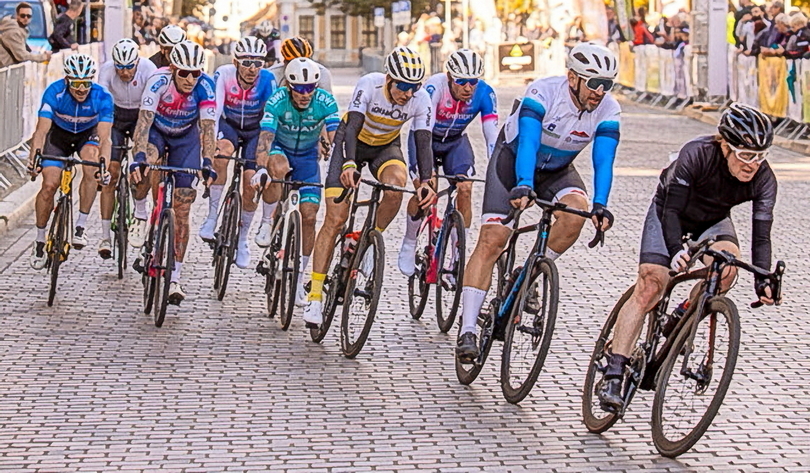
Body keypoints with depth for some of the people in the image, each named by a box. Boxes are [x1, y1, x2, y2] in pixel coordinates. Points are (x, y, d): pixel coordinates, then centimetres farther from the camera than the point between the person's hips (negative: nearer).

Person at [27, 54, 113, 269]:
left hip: (88, 135, 0)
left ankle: (80, 227, -19)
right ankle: (39, 241, 5)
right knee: (49, 185, -14)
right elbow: (41, 130, -31)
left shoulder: (102, 97, -30)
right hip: (59, 134, 0)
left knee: (91, 168, -32)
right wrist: (34, 156, -49)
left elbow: (104, 138, -34)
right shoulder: (54, 92, -30)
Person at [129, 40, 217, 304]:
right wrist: (138, 156, -54)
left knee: (182, 209, -5)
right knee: (144, 166, -38)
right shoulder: (160, 81, -32)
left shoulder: (204, 87, -27)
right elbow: (144, 119, -39)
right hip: (156, 131, -1)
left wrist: (207, 162, -48)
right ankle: (140, 213, -10)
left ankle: (175, 279, 0)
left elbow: (208, 126, -33)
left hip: (186, 138, 1)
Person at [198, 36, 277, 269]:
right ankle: (212, 216, -26)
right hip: (228, 125, -1)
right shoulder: (224, 75, -27)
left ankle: (242, 239, 12)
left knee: (250, 184, -11)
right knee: (221, 153, -35)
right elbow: (214, 110, -34)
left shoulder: (267, 81, -27)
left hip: (255, 131, 1)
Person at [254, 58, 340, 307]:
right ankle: (267, 225, -17)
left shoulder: (326, 102, -24)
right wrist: (261, 168, -55)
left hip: (307, 157, 2)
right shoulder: (277, 101, -28)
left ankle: (299, 278, 9)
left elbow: (336, 138, -32)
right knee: (277, 168, -39)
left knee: (309, 215, -6)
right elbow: (265, 137, -38)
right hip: (280, 149, -2)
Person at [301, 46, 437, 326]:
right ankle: (314, 296, -10)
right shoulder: (369, 85, -30)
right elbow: (352, 128, -38)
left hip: (386, 147, 2)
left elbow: (423, 142, -26)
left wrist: (426, 181, -43)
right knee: (336, 219, -12)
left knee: (397, 183, -34)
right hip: (352, 143, -2)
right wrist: (349, 165, -54)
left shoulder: (421, 100, -23)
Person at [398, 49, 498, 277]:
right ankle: (409, 245, 5)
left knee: (465, 190, -18)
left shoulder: (484, 93, -26)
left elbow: (492, 136, -27)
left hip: (456, 141, 2)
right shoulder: (435, 88, -34)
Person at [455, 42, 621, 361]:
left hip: (557, 170, 4)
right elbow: (528, 143, -42)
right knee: (491, 239, -16)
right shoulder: (543, 92, -31)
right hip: (513, 159, -3)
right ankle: (467, 331, -18)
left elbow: (603, 161, -27)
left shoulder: (608, 111, -20)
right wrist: (523, 187, -58)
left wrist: (600, 206, -43)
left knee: (576, 209, -29)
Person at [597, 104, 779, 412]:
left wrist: (763, 281, -41)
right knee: (650, 287, -16)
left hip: (712, 220, 3)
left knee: (727, 267, -29)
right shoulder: (696, 155, -35)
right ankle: (613, 374, -15)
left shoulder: (763, 179, -26)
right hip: (670, 211, -3)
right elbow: (672, 210, -35)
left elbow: (761, 234, -27)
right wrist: (675, 250, -51)